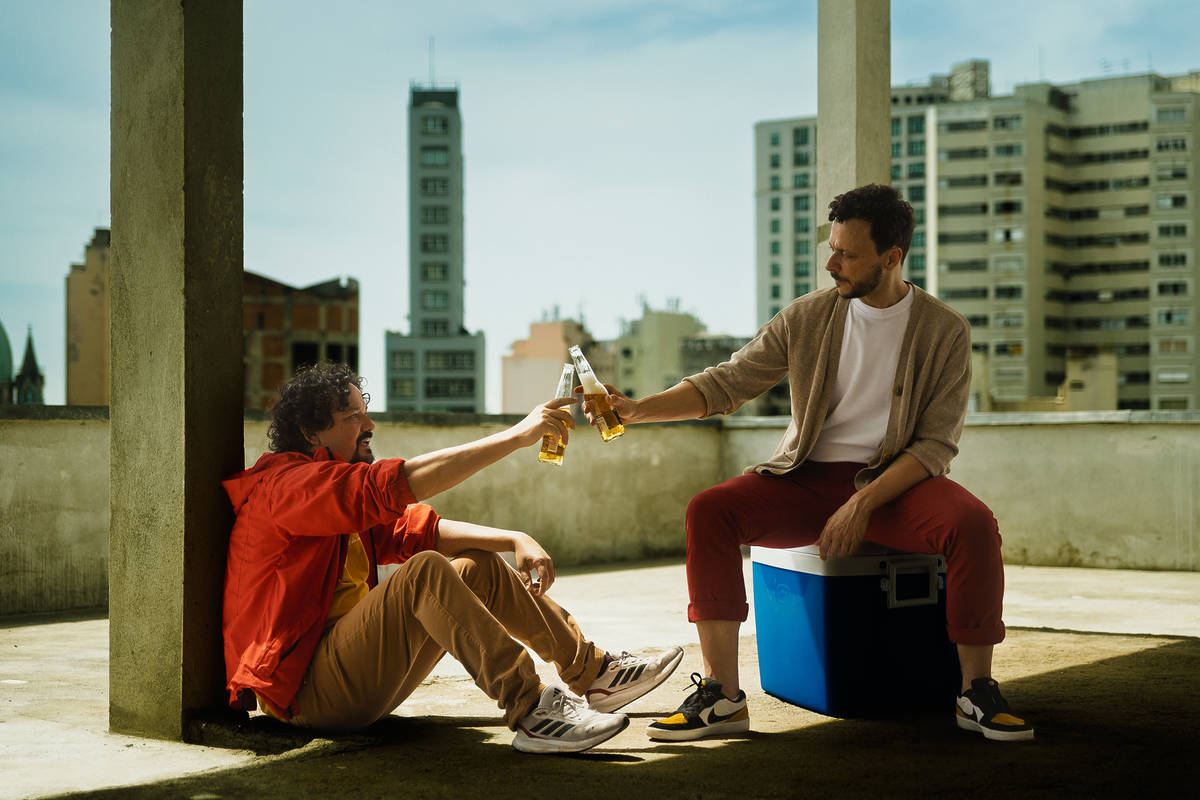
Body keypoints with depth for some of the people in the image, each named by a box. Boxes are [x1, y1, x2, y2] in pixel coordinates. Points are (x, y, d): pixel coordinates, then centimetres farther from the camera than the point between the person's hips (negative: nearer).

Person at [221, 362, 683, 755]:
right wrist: (517, 435, -24)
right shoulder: (285, 484, -12)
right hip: (307, 690, -10)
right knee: (425, 571, -30)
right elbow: (397, 485, -25)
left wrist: (515, 540, -4)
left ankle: (592, 672, 11)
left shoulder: (341, 495, 21)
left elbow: (417, 528, 11)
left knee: (478, 567, 8)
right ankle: (530, 711, -35)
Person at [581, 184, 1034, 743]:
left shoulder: (943, 331, -3)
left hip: (896, 482, -2)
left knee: (973, 524, -33)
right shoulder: (807, 318, 4)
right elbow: (726, 383, 2)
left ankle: (977, 692, -16)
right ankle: (721, 697, -24)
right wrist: (636, 410, -12)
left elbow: (937, 443, -7)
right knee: (708, 510, -24)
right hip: (807, 480, 2)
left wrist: (863, 504, -20)